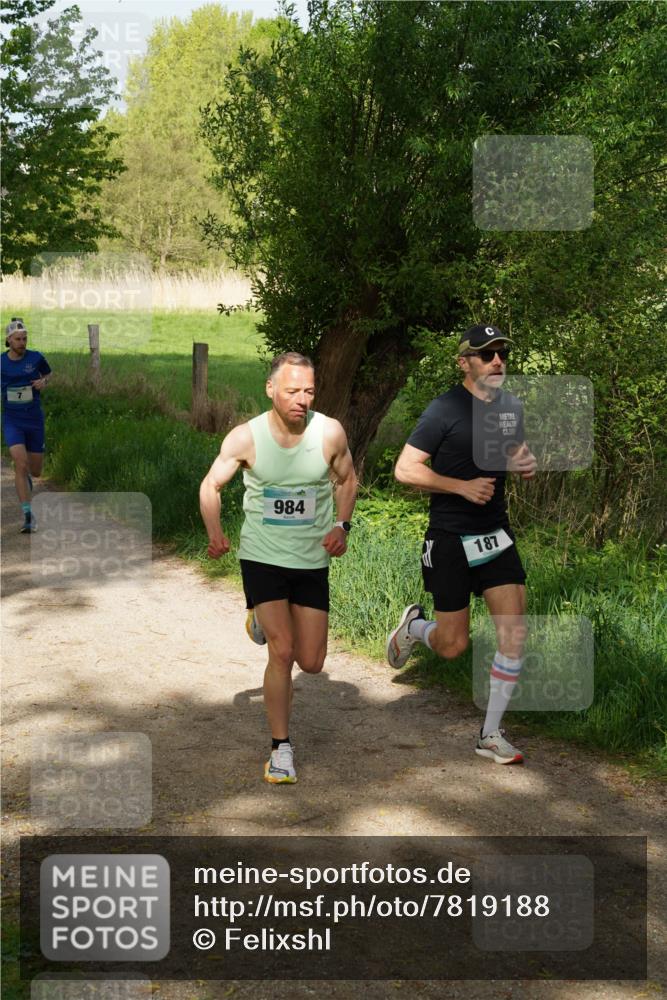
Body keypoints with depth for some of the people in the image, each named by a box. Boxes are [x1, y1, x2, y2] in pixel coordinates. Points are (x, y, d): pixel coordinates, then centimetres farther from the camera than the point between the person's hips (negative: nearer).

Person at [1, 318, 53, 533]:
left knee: (35, 472, 11)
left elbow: (48, 374, 15)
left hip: (34, 421, 1)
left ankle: (26, 476, 51)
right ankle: (28, 515, -15)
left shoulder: (36, 357, -5)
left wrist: (43, 382, -6)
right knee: (20, 465, -21)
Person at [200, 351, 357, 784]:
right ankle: (281, 747, 6)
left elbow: (347, 479, 9)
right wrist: (215, 534, -15)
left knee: (311, 663, 7)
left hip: (312, 561, 2)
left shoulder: (330, 433, -9)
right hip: (261, 557, -2)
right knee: (282, 653, -12)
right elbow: (211, 484, 1)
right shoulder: (245, 437, -13)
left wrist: (342, 526, -6)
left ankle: (266, 622, 40)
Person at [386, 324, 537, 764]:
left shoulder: (512, 407, 7)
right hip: (451, 541, -5)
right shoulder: (445, 410, -13)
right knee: (453, 646, 0)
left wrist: (527, 463, 1)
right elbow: (405, 469, -14)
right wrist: (463, 486, -21)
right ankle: (414, 626, 37)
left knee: (515, 631, -5)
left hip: (497, 536, 6)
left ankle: (491, 733, 8)